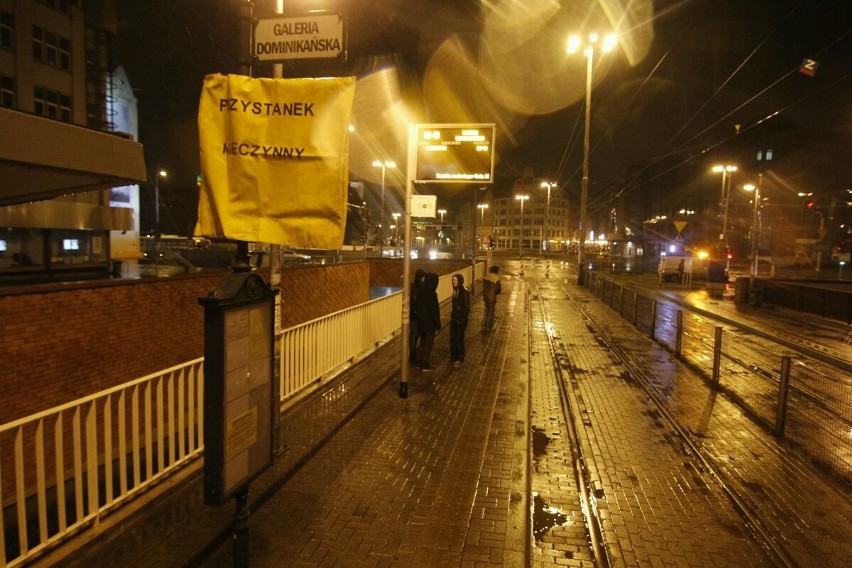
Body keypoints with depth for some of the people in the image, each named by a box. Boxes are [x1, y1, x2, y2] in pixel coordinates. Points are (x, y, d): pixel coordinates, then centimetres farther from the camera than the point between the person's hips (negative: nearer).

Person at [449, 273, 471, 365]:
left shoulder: (464, 292, -17)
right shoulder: (455, 291, 7)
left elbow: (467, 307, -16)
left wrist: (462, 318, -16)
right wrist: (452, 315, 8)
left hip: (461, 319, -7)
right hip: (454, 318, 8)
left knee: (459, 339, 2)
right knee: (452, 338, 12)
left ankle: (460, 359, 15)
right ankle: (453, 357, 24)